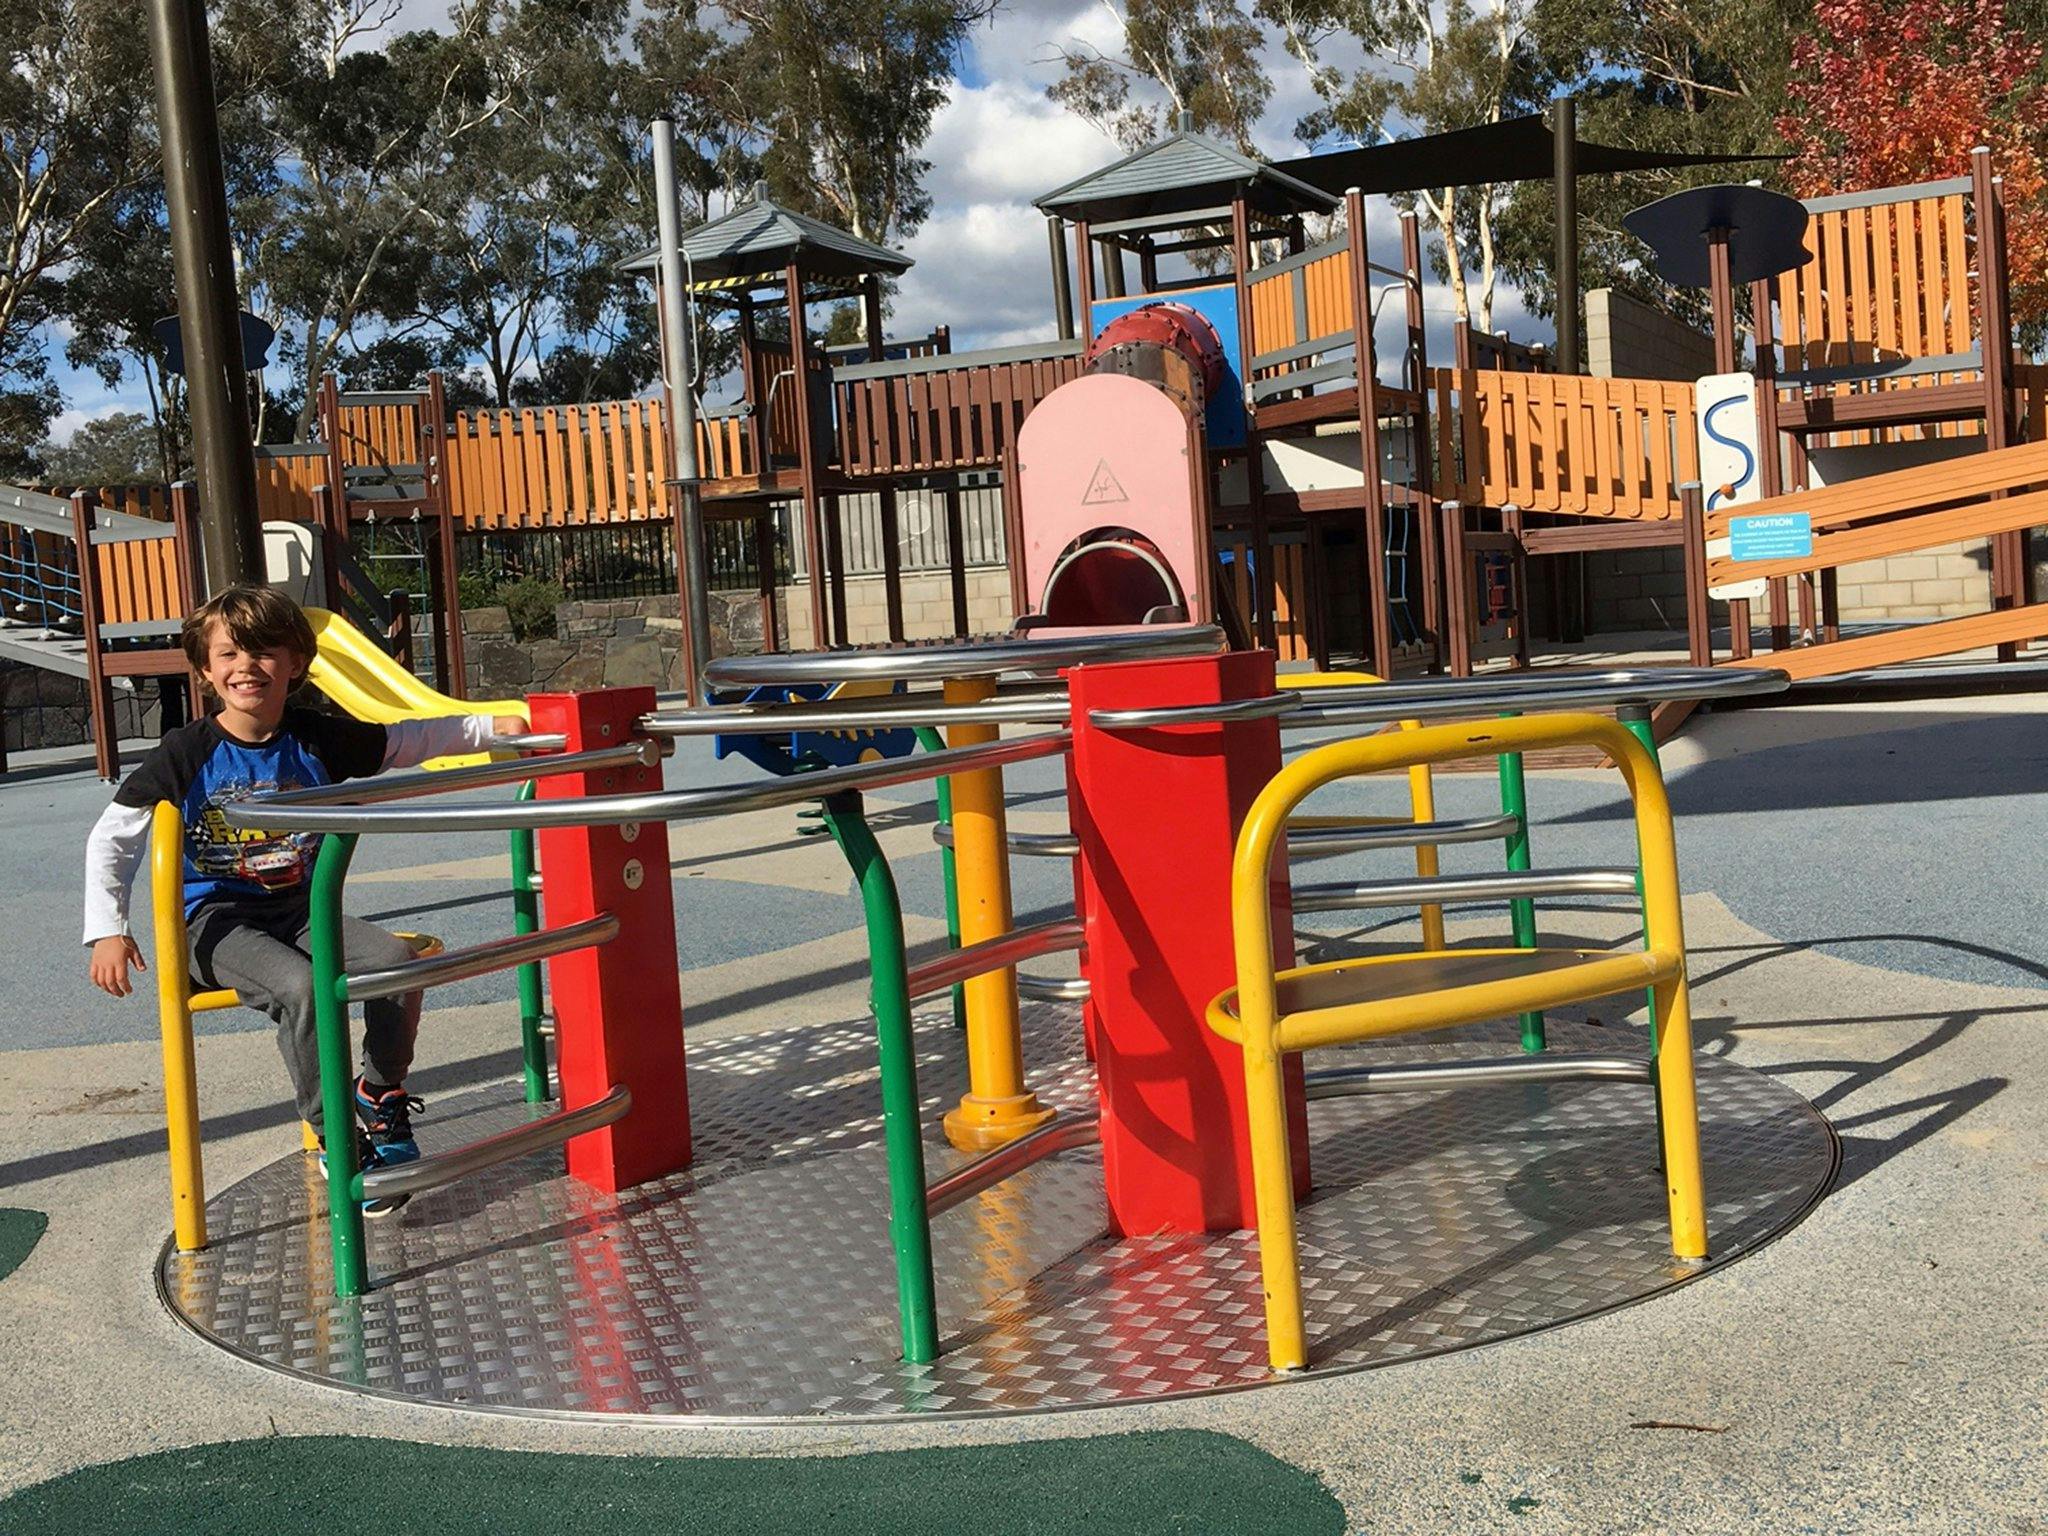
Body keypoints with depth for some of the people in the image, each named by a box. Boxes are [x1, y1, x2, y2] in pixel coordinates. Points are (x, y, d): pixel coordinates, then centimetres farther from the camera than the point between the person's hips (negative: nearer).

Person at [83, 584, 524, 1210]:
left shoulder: (318, 740, 1)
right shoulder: (185, 754, -8)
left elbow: (411, 740, 11)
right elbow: (111, 838, -2)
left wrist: (492, 726, 3)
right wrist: (108, 930, -12)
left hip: (298, 911, 4)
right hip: (217, 922, -4)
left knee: (396, 959, -23)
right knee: (300, 986, -34)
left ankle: (381, 1092, 4)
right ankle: (336, 1141, -15)